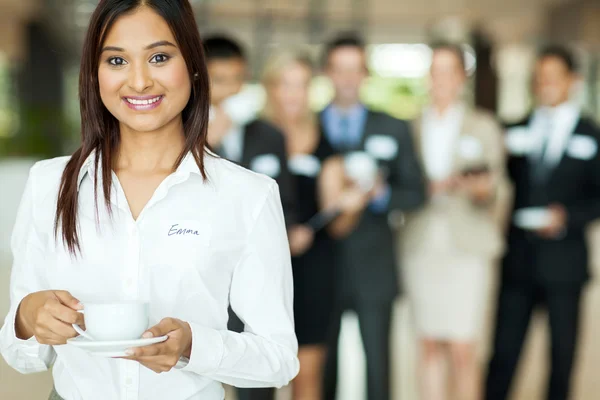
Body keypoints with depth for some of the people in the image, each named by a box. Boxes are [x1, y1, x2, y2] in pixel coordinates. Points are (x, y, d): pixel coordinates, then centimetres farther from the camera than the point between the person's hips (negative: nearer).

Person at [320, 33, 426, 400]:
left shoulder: (394, 128, 7)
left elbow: (415, 192, 5)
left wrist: (381, 194, -14)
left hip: (373, 266, 0)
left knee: (377, 361, 2)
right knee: (322, 364, 7)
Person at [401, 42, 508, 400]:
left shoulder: (484, 126, 9)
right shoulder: (412, 128, 13)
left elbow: (497, 186, 3)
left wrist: (482, 187, -19)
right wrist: (428, 188, -7)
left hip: (467, 246, -2)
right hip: (422, 245, 2)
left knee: (463, 348, -9)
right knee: (430, 345, 4)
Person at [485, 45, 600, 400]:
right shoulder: (517, 131, 9)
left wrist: (568, 216, -15)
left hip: (564, 262, -2)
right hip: (519, 259, 2)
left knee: (562, 351, 8)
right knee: (504, 349, 2)